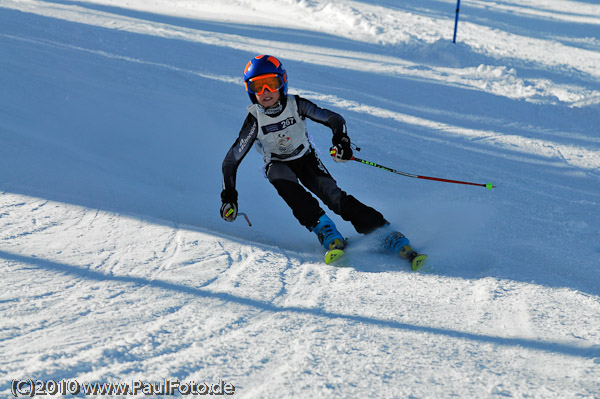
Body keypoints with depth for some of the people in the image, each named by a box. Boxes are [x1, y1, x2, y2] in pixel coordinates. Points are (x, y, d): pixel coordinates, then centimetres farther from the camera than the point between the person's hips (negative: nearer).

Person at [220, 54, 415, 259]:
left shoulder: (295, 105, -17)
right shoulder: (255, 119, -19)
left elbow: (334, 119, -12)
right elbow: (232, 159, -14)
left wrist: (341, 141, -34)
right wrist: (228, 196, -21)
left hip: (306, 160, 0)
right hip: (278, 165, 0)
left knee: (333, 194, -22)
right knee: (284, 182, -36)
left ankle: (382, 230, -25)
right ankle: (322, 227, -38)